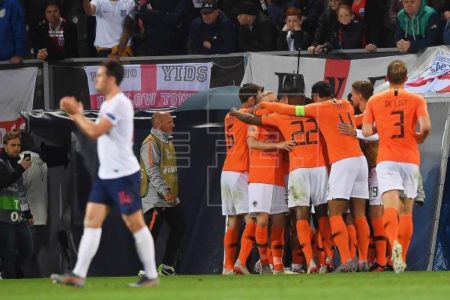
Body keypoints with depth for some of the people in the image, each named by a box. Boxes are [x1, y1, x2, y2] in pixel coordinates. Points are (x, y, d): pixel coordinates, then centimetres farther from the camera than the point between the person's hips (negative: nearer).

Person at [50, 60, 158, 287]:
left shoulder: (119, 103, -17)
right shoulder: (108, 104, 14)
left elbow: (95, 132, -23)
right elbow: (95, 133, 20)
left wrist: (76, 113, -11)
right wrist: (76, 115, 9)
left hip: (123, 174, -10)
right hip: (106, 174, 10)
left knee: (134, 223, -3)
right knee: (92, 220, 2)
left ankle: (151, 276, 5)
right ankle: (78, 275, -1)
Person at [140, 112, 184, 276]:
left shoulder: (168, 142, 18)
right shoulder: (151, 143, -12)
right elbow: (152, 171, -21)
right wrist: (164, 191, -29)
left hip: (170, 199, 10)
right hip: (155, 199, -10)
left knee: (178, 228, 10)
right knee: (151, 233, -8)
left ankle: (167, 266, 19)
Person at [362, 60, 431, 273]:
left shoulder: (374, 101, 4)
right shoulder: (416, 100, 2)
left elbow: (366, 131, 0)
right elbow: (425, 126, -12)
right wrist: (420, 138, 10)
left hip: (386, 160, -1)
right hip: (410, 159, 1)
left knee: (390, 206, -16)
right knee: (406, 211, 11)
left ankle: (394, 243, -43)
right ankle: (401, 258, 11)